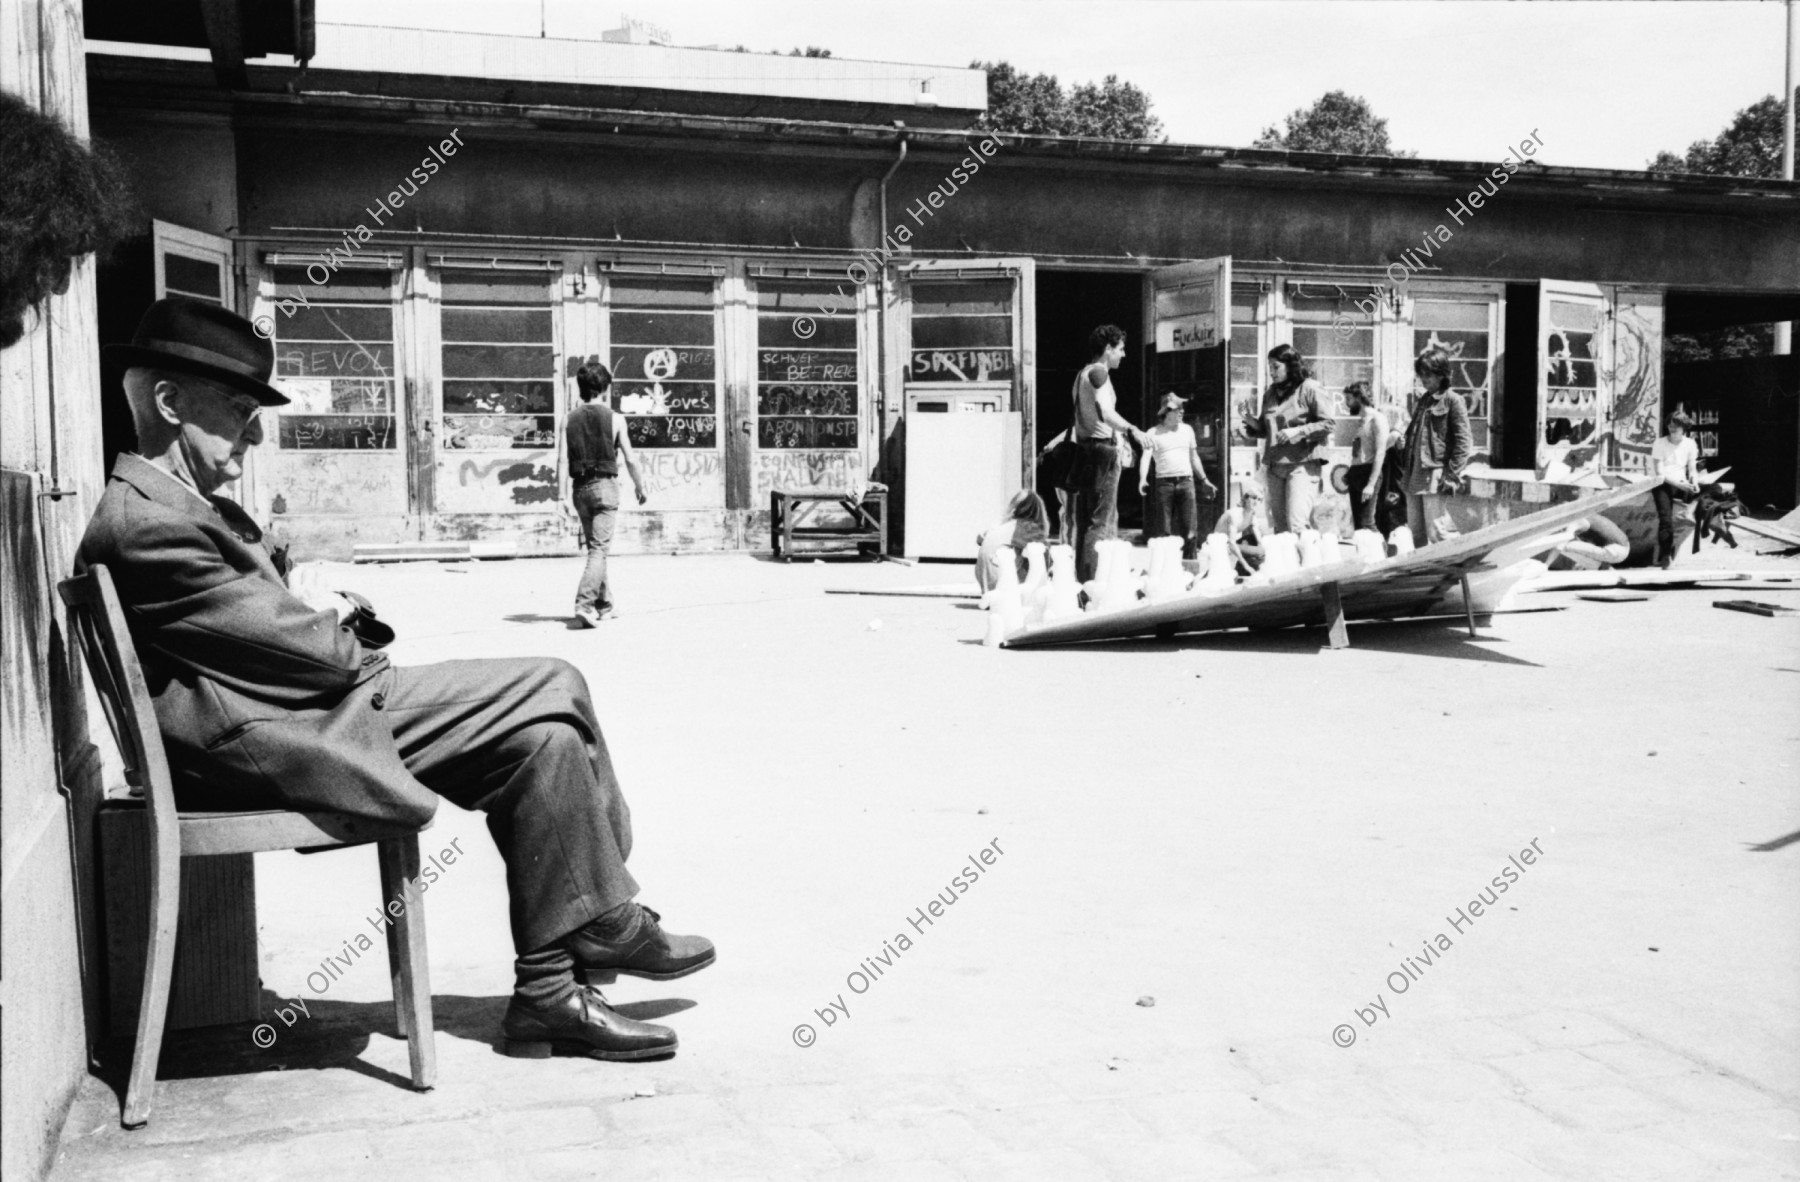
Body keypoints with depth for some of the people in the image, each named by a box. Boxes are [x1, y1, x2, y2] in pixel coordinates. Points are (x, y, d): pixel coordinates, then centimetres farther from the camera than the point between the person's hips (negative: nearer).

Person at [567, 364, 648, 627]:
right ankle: (584, 604, -20)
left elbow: (564, 461, 4)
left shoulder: (570, 420, 5)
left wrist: (564, 497, 11)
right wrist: (639, 486, 10)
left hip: (580, 488, 4)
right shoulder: (614, 418, -4)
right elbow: (630, 460, -2)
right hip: (605, 486, -4)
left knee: (594, 547, 16)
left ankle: (604, 605, 24)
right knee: (599, 549, -7)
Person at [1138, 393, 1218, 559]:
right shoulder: (1154, 433, 2)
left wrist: (1204, 480, 21)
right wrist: (1143, 479, -26)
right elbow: (1146, 457, -10)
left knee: (1190, 530, -4)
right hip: (1164, 483, -3)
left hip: (1186, 481, 3)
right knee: (1163, 531, -2)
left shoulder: (1187, 430, 14)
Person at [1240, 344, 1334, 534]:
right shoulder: (1270, 393, 14)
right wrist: (1251, 423, -1)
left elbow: (1328, 424, -8)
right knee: (1278, 524, 8)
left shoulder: (1309, 389, -5)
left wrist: (1298, 431, -17)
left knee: (1297, 525, -15)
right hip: (1275, 465, 6)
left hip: (1302, 463, -6)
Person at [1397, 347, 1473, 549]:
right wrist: (1406, 469, 14)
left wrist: (1451, 475, -14)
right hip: (1414, 478, 8)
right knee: (1416, 535, 10)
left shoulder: (1453, 400, -5)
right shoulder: (1423, 400, 17)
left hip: (1436, 478, -8)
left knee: (1436, 534, -10)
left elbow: (1463, 442, -9)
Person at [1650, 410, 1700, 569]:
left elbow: (1692, 469, 8)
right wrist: (1677, 483, -23)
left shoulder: (1690, 444, 7)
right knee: (1666, 517, -23)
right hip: (1663, 484, -4)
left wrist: (1694, 482, -14)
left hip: (1682, 484, 4)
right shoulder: (1660, 444, -4)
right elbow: (1660, 473, -9)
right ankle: (1664, 555, -17)